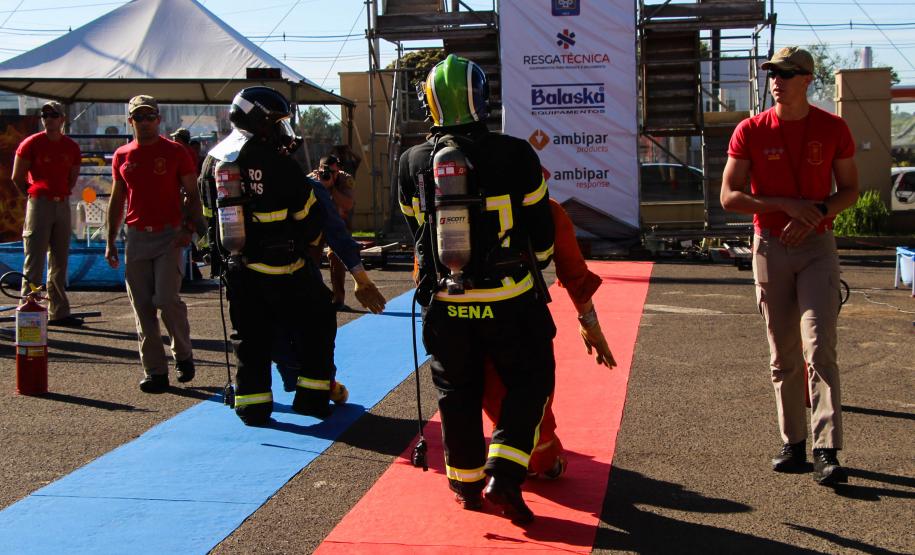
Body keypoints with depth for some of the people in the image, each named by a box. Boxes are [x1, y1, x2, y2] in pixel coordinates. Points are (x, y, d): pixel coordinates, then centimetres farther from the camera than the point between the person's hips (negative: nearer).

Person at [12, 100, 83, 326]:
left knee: (60, 262, 11)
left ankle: (58, 312, 19)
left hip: (62, 205, 5)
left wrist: (61, 194, 12)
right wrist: (35, 194, 6)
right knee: (34, 262, -6)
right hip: (38, 205, -5)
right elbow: (17, 177, 0)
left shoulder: (72, 147, 7)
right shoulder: (31, 144, -5)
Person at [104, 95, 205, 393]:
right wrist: (110, 241, 13)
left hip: (169, 235, -4)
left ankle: (183, 355, 10)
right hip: (136, 236, 4)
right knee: (142, 305, 2)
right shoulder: (122, 156, 11)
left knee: (167, 298, -15)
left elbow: (192, 195, 3)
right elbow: (117, 200, 17)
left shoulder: (175, 152, 1)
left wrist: (189, 228, -11)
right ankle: (155, 371, 9)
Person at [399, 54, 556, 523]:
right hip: (509, 301, -2)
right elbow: (541, 229, -2)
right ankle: (504, 476, 2)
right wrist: (532, 267, 19)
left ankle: (466, 482, 27)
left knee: (457, 390, 17)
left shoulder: (413, 163, -3)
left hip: (446, 303, 3)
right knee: (528, 382, 14)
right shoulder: (515, 155, -12)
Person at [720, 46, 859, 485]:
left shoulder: (833, 129, 0)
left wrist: (816, 212, -13)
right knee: (783, 355, 7)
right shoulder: (750, 131, -1)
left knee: (819, 347, -12)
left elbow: (850, 189, 7)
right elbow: (729, 196, -3)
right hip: (770, 247, 2)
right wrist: (787, 205, -14)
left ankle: (826, 452, -12)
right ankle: (793, 443, 18)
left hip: (817, 245, -1)